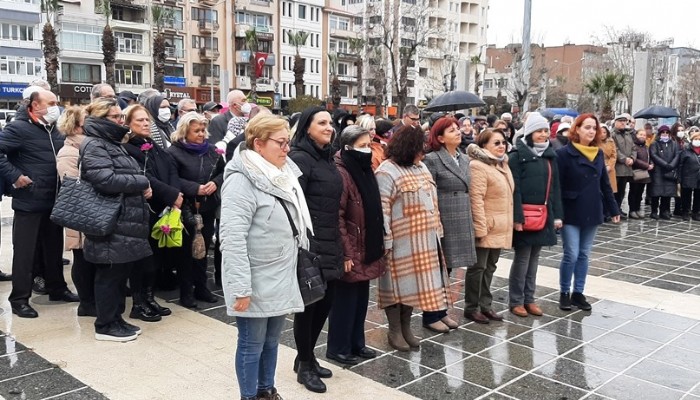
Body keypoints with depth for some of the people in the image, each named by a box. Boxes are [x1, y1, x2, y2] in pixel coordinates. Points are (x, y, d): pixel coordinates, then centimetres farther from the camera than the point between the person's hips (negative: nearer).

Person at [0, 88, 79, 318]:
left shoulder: (55, 129, 11)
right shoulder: (19, 128, -12)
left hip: (54, 201, 7)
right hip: (29, 201, -7)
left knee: (54, 247, 16)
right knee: (25, 251, 1)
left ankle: (57, 289, 29)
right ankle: (19, 299, 11)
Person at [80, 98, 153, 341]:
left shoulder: (112, 143, 20)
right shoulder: (94, 145, -12)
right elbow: (106, 180, -25)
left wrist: (141, 185, 6)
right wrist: (142, 182, -15)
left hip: (124, 221, 10)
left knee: (120, 273, 15)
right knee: (110, 274, 0)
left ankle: (116, 319, 25)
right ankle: (105, 325, 11)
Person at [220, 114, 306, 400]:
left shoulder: (282, 175, 9)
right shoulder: (242, 181, -19)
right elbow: (233, 239, -24)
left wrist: (292, 272, 20)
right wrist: (241, 288, -25)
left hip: (280, 279, 8)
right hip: (256, 283, -8)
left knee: (272, 340, 19)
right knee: (252, 344, 7)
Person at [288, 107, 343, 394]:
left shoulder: (327, 157, 14)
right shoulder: (299, 158, -13)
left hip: (329, 244, 8)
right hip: (308, 244, -8)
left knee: (326, 300, 14)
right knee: (308, 304, 3)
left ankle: (306, 357, 31)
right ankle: (305, 365, 20)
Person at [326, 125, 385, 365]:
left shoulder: (364, 169, 11)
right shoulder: (340, 173, -17)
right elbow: (336, 218, -21)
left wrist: (377, 244, 16)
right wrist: (346, 253, -21)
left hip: (367, 249, 9)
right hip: (351, 251, -9)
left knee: (361, 298, 17)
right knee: (345, 299, 3)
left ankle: (356, 343, 30)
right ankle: (338, 348, 17)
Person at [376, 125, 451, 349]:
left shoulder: (421, 168, 14)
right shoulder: (387, 172, -13)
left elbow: (431, 201, 20)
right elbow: (382, 209, -17)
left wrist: (437, 230, 17)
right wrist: (386, 241, -19)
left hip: (423, 240, 8)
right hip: (401, 242, -8)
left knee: (414, 282, 14)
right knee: (398, 284, 2)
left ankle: (406, 328, 27)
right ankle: (394, 331, 16)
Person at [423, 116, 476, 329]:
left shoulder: (464, 159, 13)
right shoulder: (432, 159, -10)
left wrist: (470, 221, 15)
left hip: (461, 224, 7)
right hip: (442, 223, -7)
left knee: (447, 269, 15)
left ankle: (441, 311, 27)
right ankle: (430, 316, 15)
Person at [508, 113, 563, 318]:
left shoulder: (550, 155, 11)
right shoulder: (518, 155, -8)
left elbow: (555, 187, 13)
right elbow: (514, 189, -13)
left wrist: (557, 215, 7)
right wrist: (517, 217, -19)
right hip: (525, 215, -6)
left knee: (534, 258, 12)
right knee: (522, 258, 0)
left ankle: (529, 298, 22)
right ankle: (516, 301, 12)